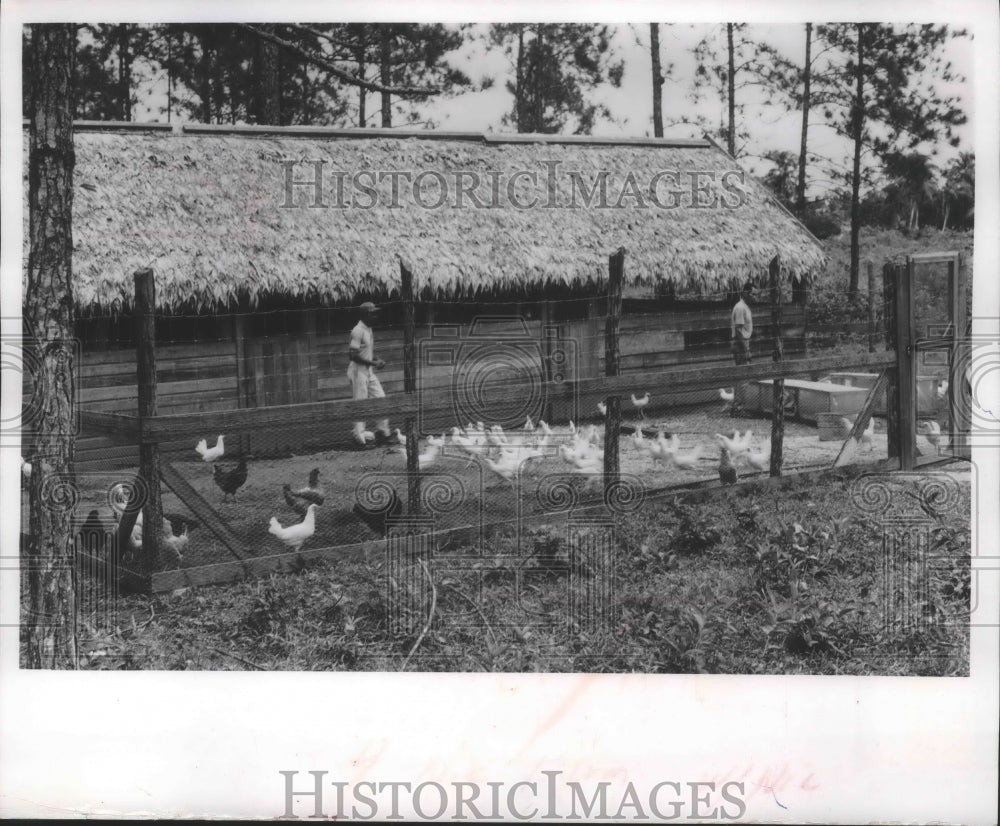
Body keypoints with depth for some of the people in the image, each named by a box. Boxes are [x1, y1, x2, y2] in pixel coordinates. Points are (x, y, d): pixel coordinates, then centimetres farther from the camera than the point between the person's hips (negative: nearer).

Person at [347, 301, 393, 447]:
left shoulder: (369, 329, 12)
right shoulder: (358, 331, -16)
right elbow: (354, 355, -21)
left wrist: (377, 361, 3)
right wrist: (373, 363, -21)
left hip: (369, 370, 9)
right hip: (358, 370, -9)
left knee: (381, 399, 7)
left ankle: (382, 432, 14)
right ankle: (360, 437, 3)